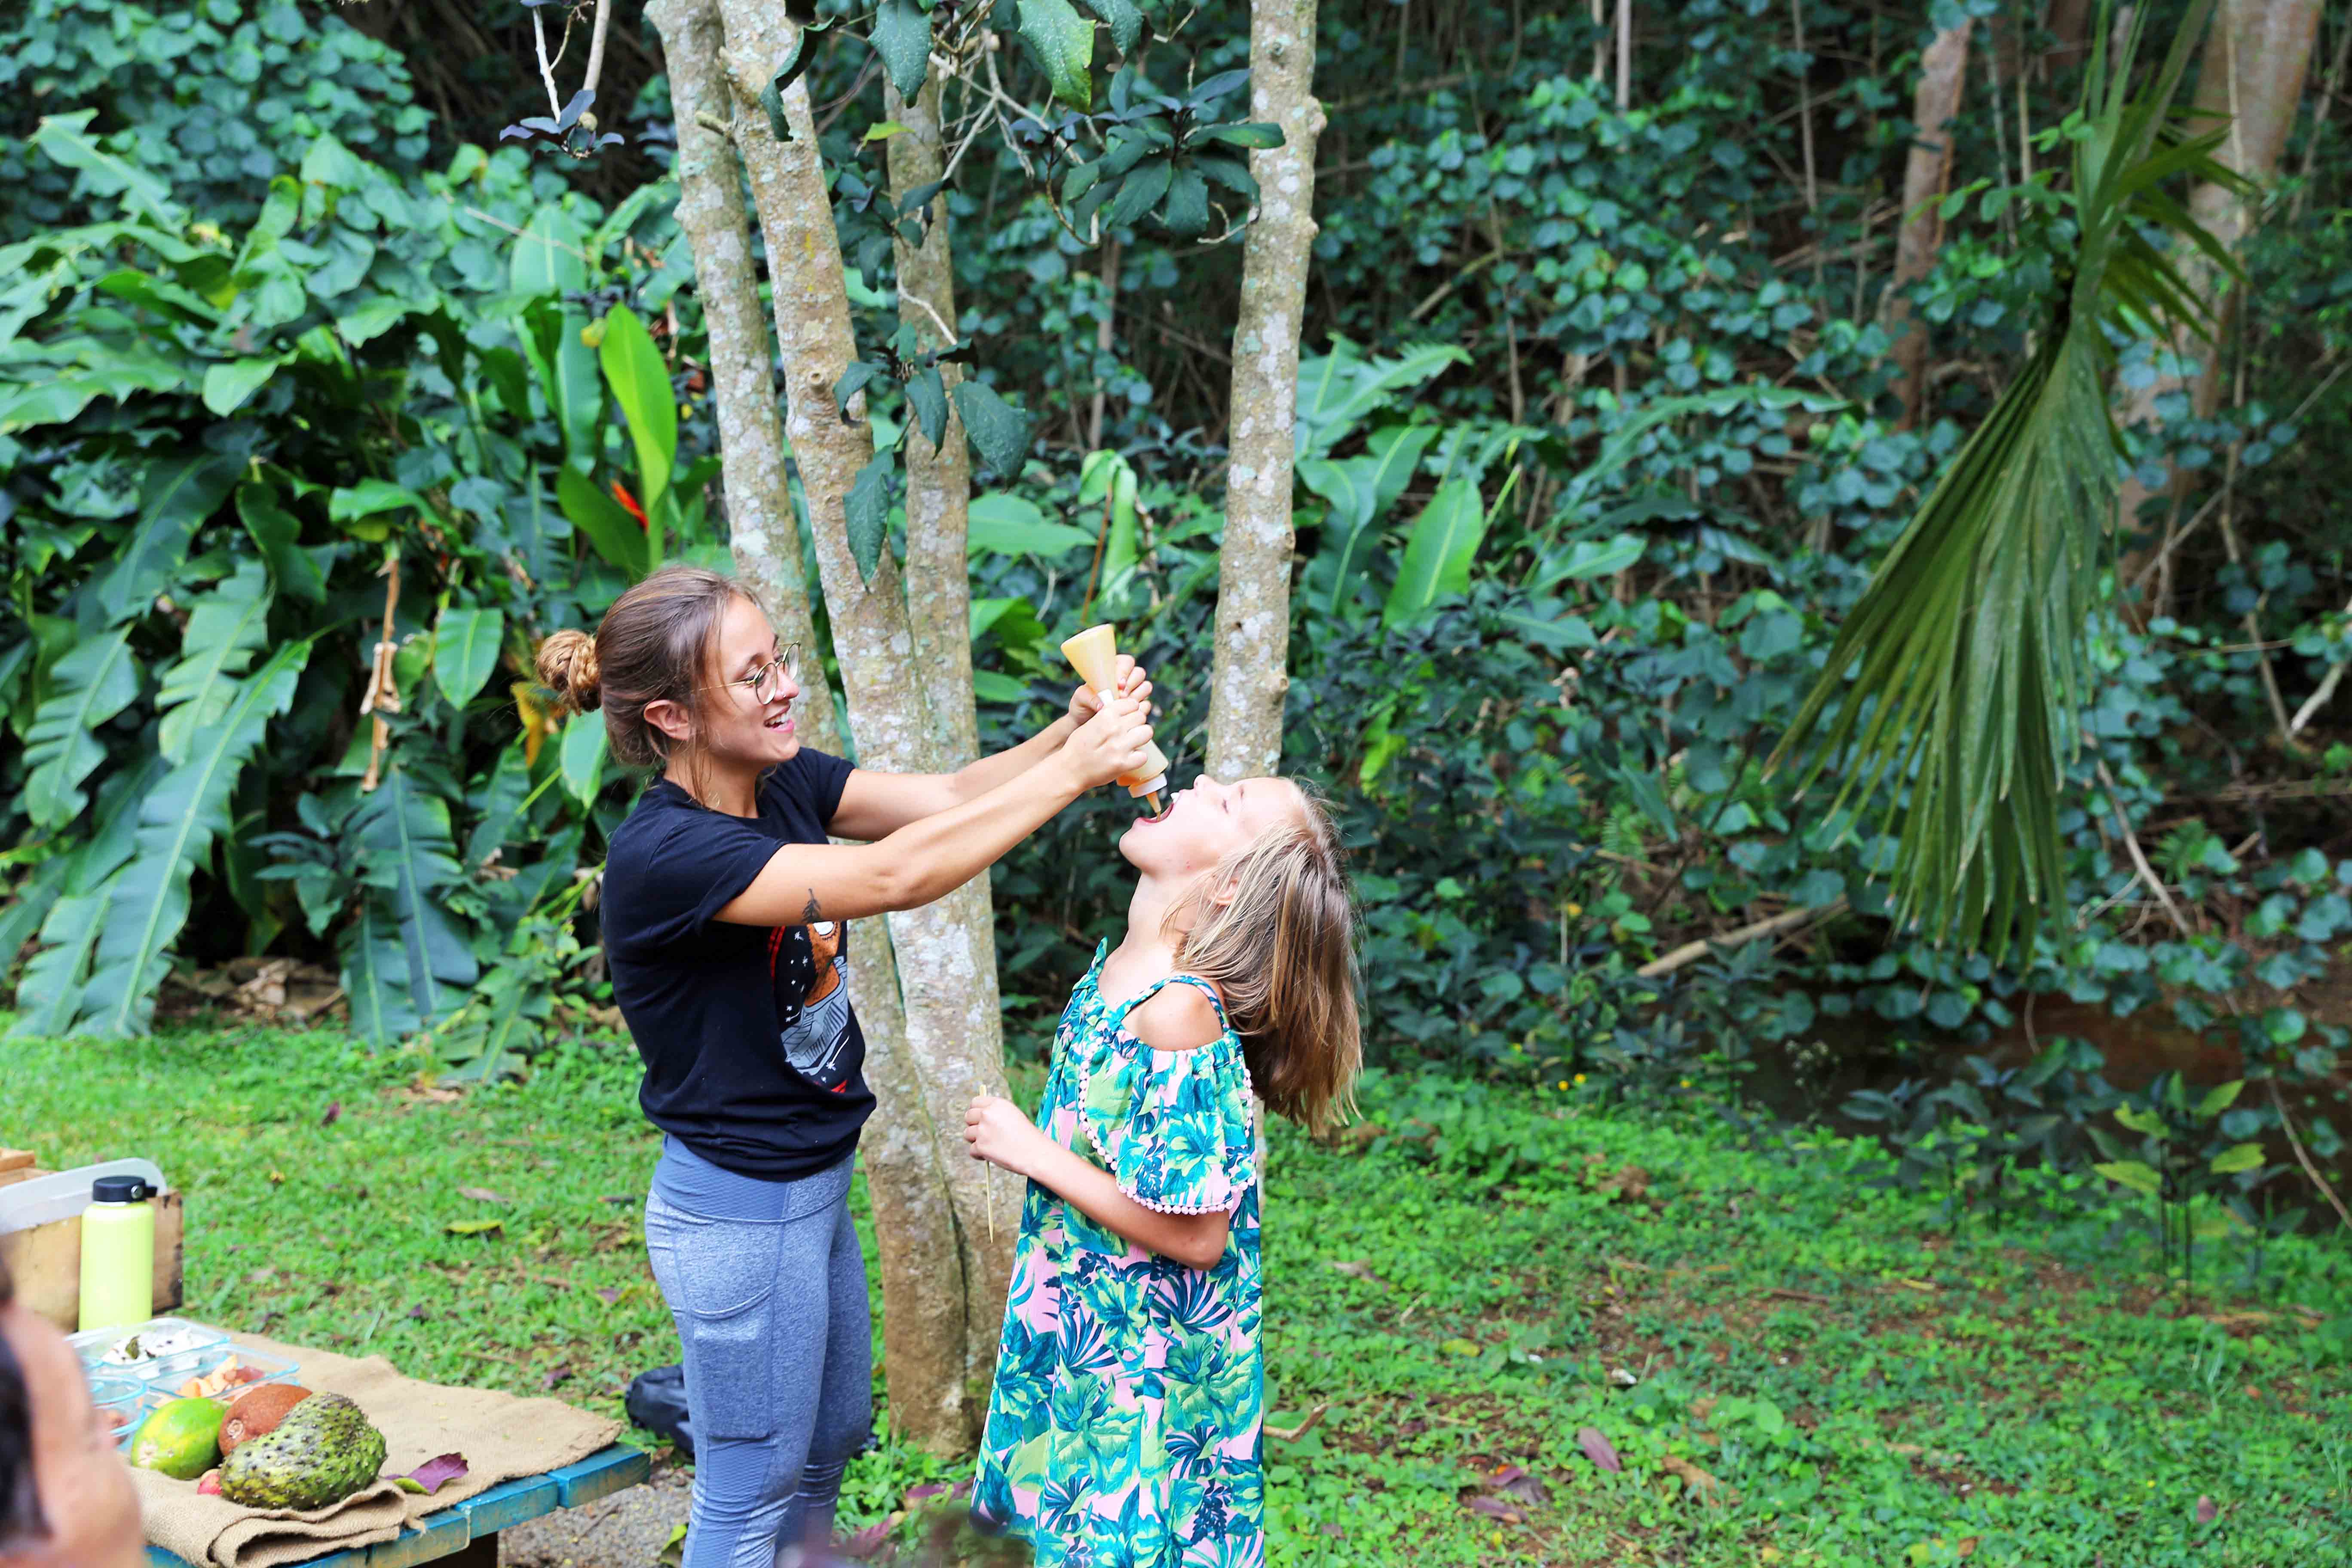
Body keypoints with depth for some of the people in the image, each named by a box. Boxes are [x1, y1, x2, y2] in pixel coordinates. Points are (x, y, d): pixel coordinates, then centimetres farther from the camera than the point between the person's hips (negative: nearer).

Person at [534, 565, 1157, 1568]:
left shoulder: (782, 783, -3)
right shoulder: (661, 856, -29)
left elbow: (943, 797, -8)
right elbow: (891, 876, -36)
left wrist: (1073, 730, -26)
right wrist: (1074, 770, -33)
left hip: (810, 1186, 9)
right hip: (739, 1211, -9)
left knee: (832, 1439, 25)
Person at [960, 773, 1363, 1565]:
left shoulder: (1178, 1014, -29)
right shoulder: (1117, 966, -3)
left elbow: (1196, 1237, -26)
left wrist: (1031, 1152, -20)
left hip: (1144, 1359, -8)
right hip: (1085, 1325, 8)